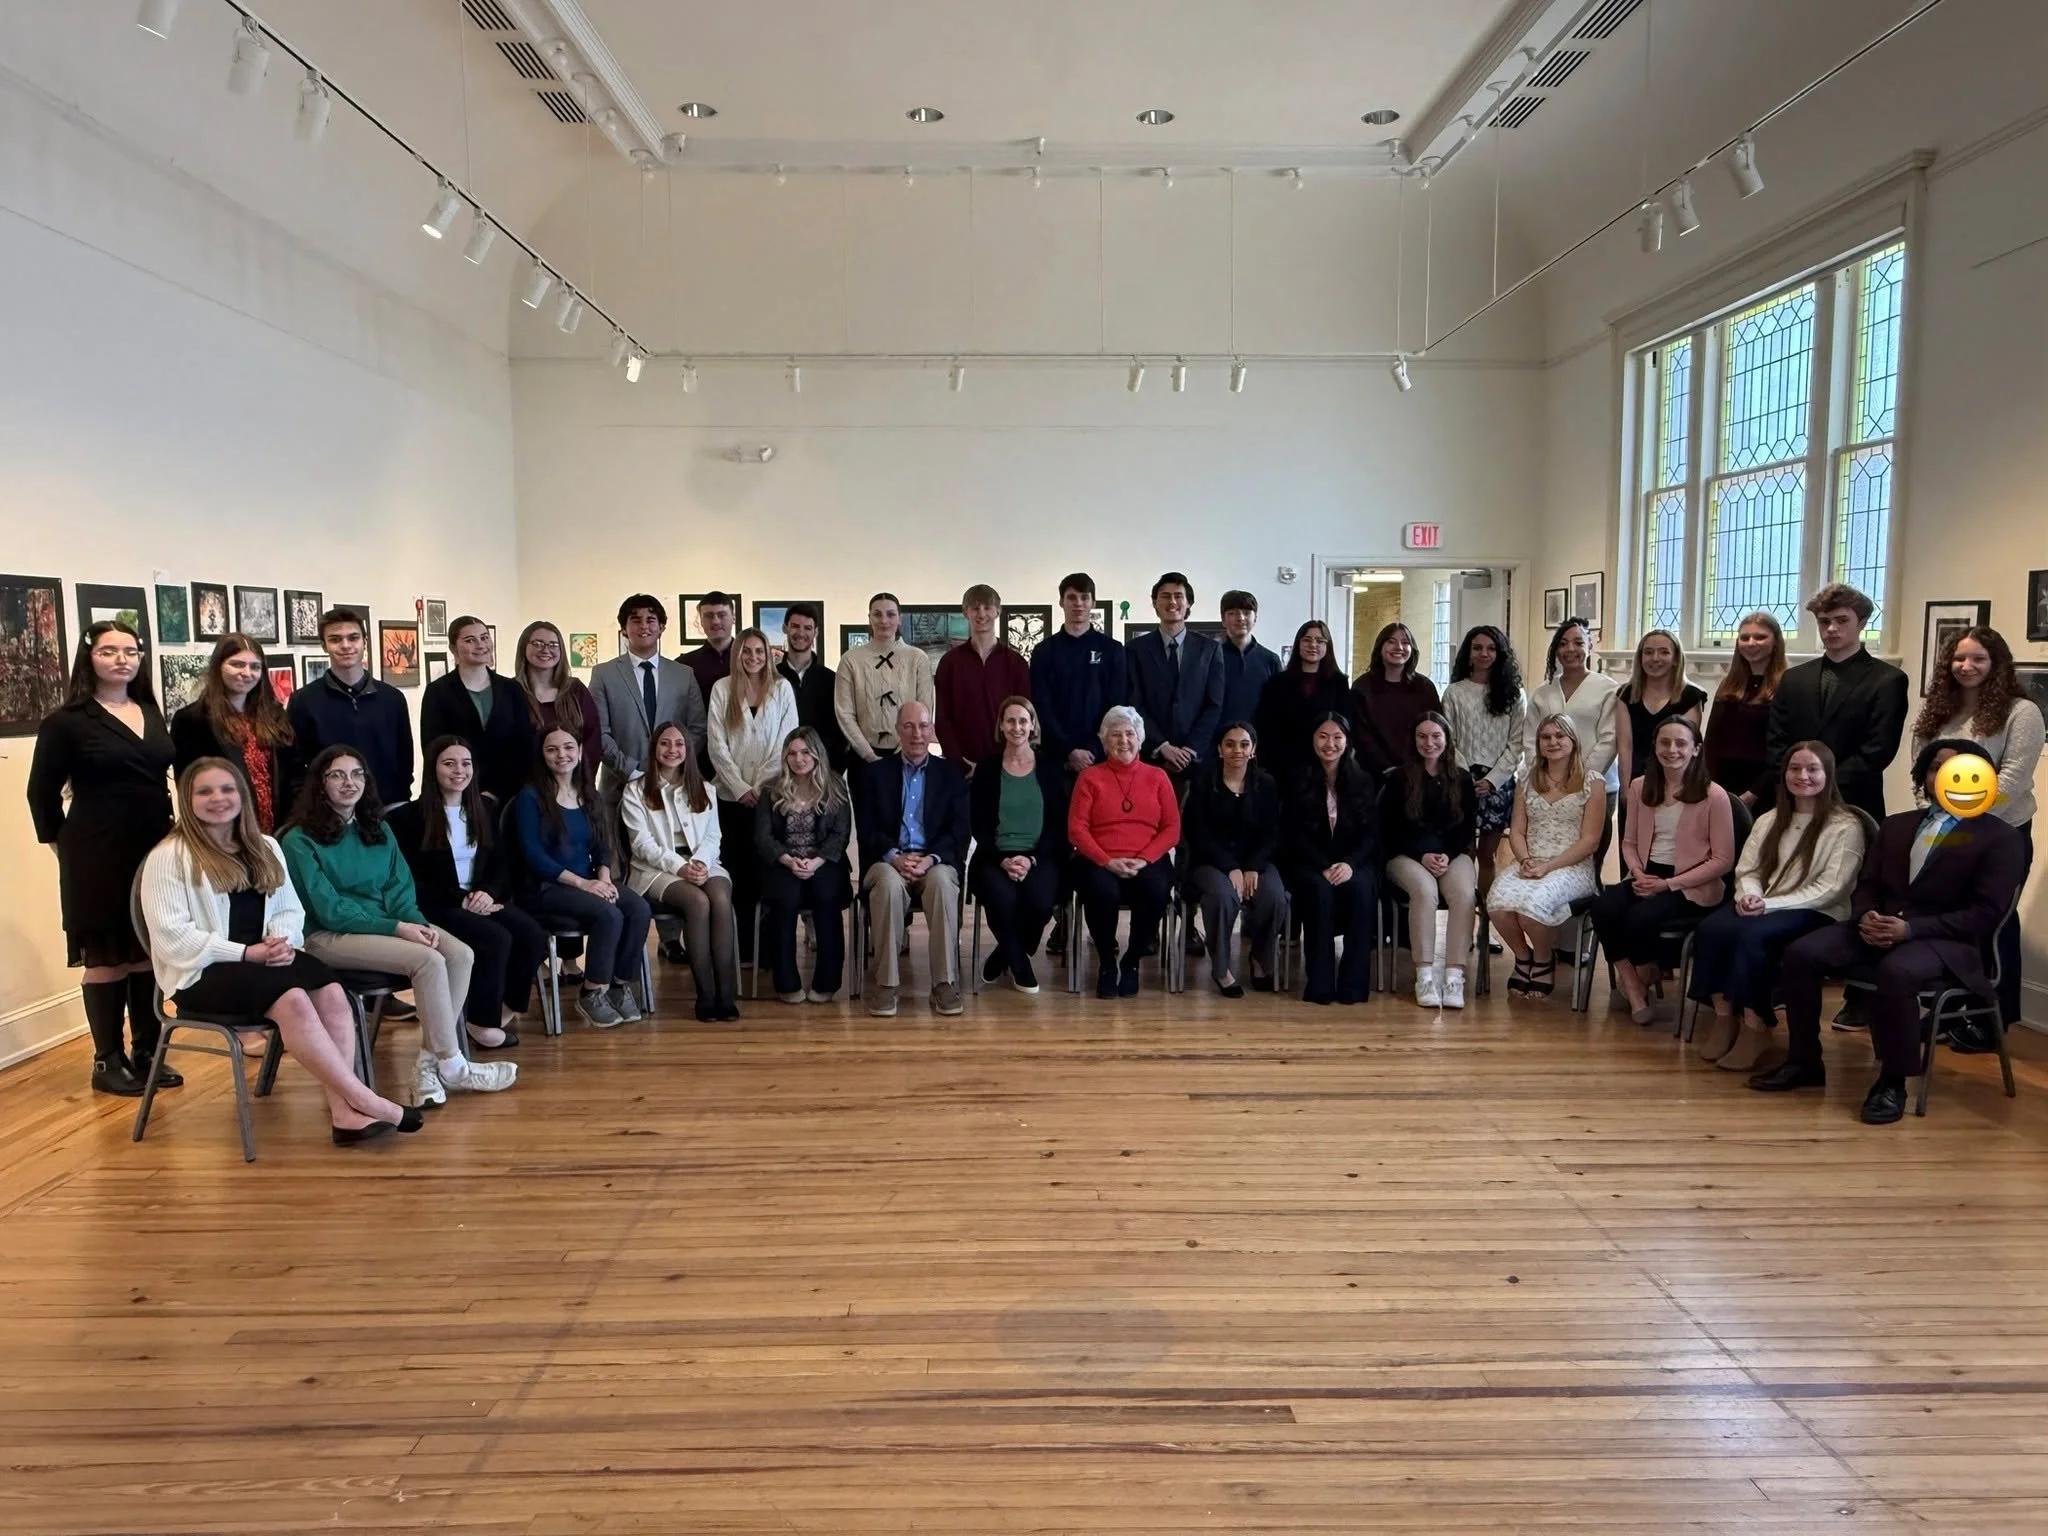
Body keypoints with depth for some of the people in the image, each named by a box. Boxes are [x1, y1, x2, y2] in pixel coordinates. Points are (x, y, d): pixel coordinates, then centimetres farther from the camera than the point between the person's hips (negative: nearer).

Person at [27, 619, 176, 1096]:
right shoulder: (66, 721, -5)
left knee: (148, 952, 10)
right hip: (99, 855, -5)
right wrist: (64, 844, 0)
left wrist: (174, 834, 10)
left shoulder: (152, 715, 10)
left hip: (156, 850, 5)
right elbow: (42, 792, -1)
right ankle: (108, 1061, 11)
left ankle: (146, 1052, 19)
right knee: (106, 956, 2)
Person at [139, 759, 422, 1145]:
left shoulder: (265, 847, 17)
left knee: (331, 992, -27)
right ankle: (363, 1099, -30)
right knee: (293, 999, -34)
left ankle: (343, 1110, -34)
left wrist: (282, 940, -6)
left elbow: (290, 908, 19)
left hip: (263, 958, 6)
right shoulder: (168, 856, -2)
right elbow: (171, 935, -11)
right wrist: (245, 952, -19)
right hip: (203, 972, -6)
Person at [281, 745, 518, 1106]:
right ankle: (451, 1066, -17)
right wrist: (398, 928, -21)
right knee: (429, 961, -28)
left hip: (384, 926, 7)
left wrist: (419, 923, -13)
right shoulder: (300, 840, -6)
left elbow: (399, 889, 9)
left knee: (462, 955, -20)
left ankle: (429, 1062, -18)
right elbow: (330, 910, -13)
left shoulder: (378, 829, 14)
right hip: (329, 936, -6)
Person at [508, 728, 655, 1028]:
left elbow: (603, 846, 12)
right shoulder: (530, 798, -3)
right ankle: (592, 994, -14)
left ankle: (621, 985, -10)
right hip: (544, 889, -6)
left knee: (639, 908, -23)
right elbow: (533, 856, -11)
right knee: (609, 915, -30)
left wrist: (604, 877, -10)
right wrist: (582, 882, -18)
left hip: (589, 883, 6)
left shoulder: (589, 796, 16)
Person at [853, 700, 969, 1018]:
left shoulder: (950, 774, 12)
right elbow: (867, 830, 2)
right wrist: (895, 857, -17)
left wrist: (930, 859, -16)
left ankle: (945, 983, -29)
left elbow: (959, 831, 3)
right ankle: (886, 984, -28)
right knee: (889, 883, -35)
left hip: (935, 862, 0)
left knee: (943, 882, -35)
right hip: (889, 862, 0)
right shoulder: (874, 773, 11)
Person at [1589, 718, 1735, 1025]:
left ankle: (1647, 976, 4)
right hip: (1646, 876, 5)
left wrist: (1669, 884, -15)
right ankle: (1634, 989, -10)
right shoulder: (1640, 788, 8)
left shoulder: (1713, 796, -8)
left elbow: (1723, 860, -8)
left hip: (1692, 886, -4)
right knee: (1603, 908, -26)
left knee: (1639, 917, -30)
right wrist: (1637, 872, -8)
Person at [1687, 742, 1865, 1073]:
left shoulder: (1846, 827, -2)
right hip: (1761, 906, 5)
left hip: (1816, 914, -5)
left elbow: (1829, 889, -11)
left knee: (1749, 934, -35)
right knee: (1710, 928, -27)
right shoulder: (1769, 820, 17)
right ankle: (1723, 1017, -17)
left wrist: (1770, 904, -21)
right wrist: (1749, 895, -13)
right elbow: (1747, 870, 12)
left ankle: (1755, 1027, -22)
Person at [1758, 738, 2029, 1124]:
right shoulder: (1896, 825, 20)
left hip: (1945, 941, -5)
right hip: (1879, 925, 5)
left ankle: (1892, 1082, -20)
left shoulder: (2001, 839, 2)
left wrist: (1910, 928, -20)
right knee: (1801, 954, -20)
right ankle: (1804, 1062, -5)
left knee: (1895, 973, -39)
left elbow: (1986, 914, -8)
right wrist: (1865, 917, -10)